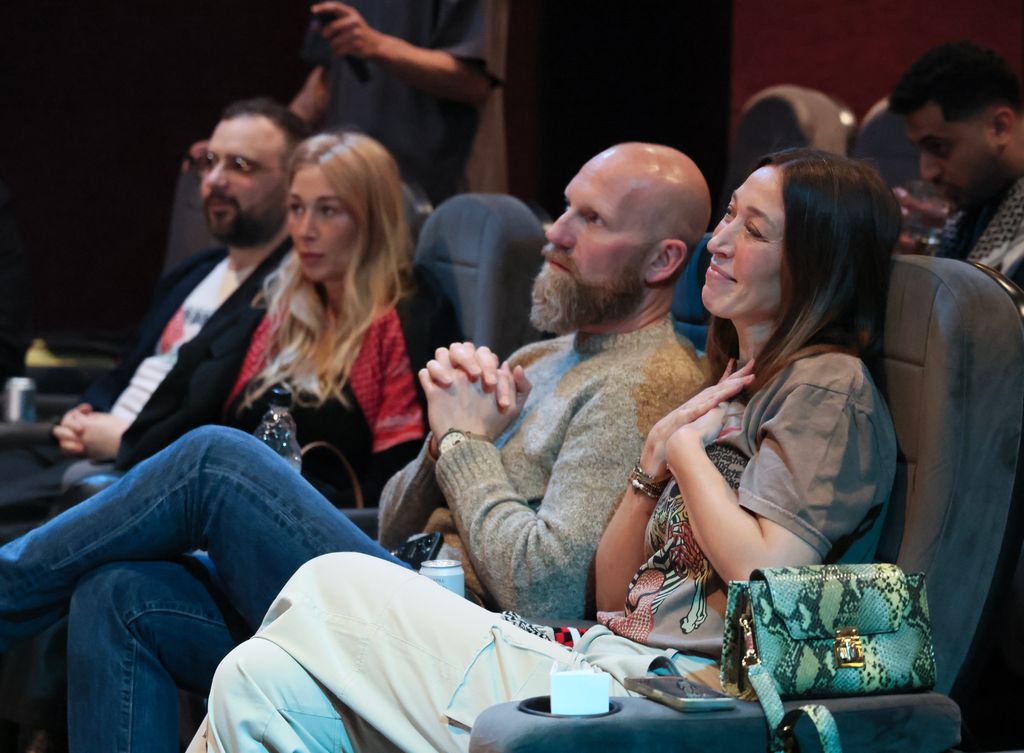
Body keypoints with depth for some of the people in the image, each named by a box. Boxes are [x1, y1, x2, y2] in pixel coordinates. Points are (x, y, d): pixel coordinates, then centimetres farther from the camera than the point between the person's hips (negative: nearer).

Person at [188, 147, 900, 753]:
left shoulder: (829, 386, -2)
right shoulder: (733, 385, 25)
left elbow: (767, 578, -18)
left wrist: (686, 447, -2)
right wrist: (654, 462, 5)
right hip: (603, 660, 9)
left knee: (334, 584, -12)